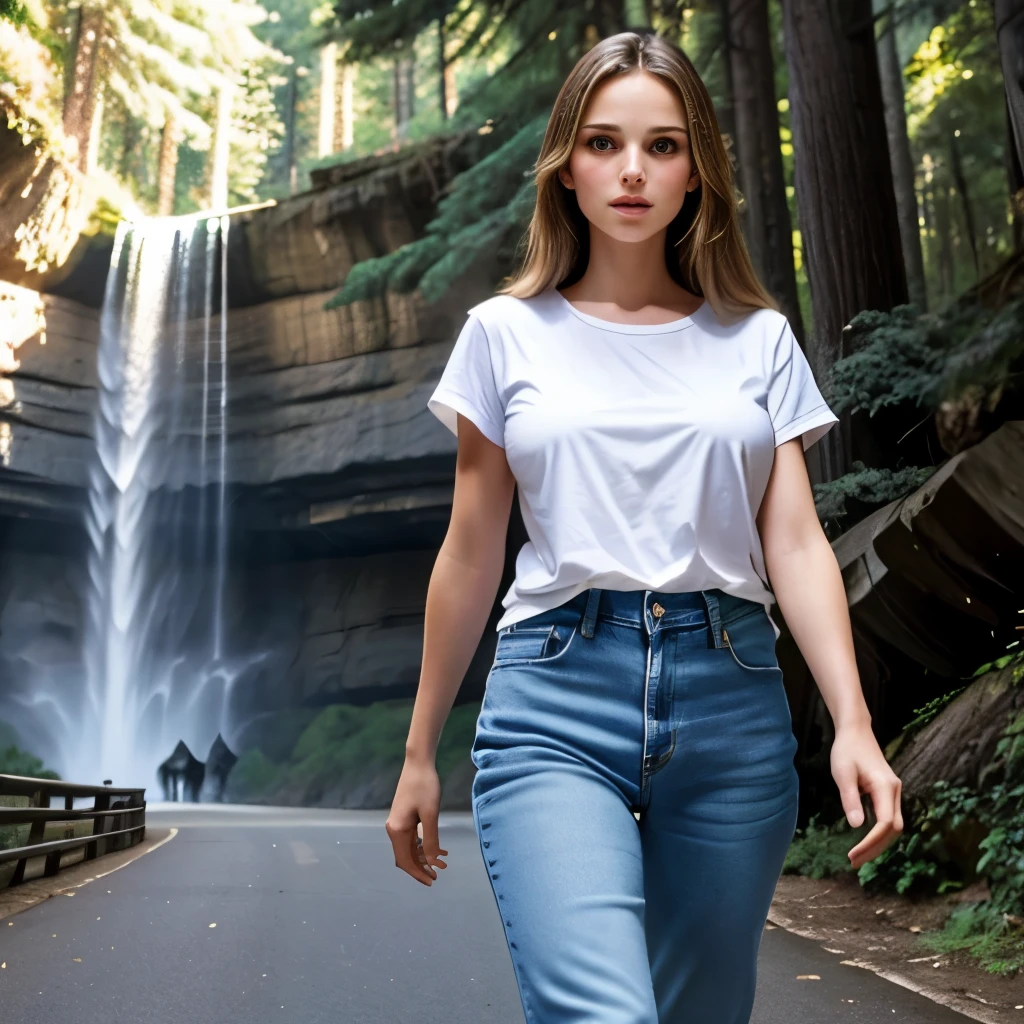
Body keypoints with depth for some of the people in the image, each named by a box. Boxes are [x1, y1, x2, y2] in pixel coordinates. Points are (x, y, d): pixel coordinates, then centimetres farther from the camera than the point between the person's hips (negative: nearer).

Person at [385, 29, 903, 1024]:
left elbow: (797, 546, 4)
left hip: (731, 700, 2)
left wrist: (852, 722, -11)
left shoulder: (758, 339, 9)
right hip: (556, 697, -2)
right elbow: (470, 555, 8)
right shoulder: (507, 333, 6)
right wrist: (419, 753, 10)